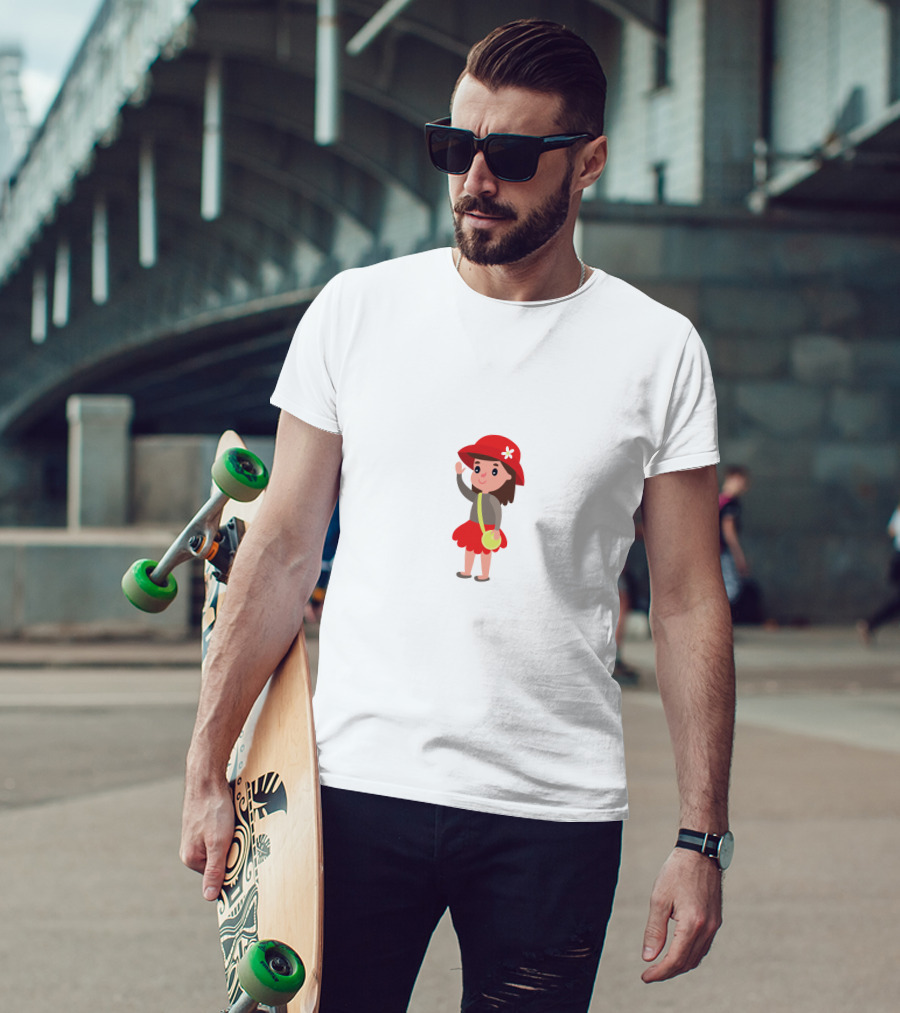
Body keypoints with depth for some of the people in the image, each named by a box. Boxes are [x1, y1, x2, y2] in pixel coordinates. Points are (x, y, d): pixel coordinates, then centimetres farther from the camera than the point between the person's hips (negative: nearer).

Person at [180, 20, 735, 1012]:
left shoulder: (657, 350, 2)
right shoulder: (357, 309, 4)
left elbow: (689, 604, 3)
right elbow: (282, 551, 6)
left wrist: (702, 839, -2)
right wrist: (207, 771, 1)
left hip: (557, 812, 0)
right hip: (358, 783, 1)